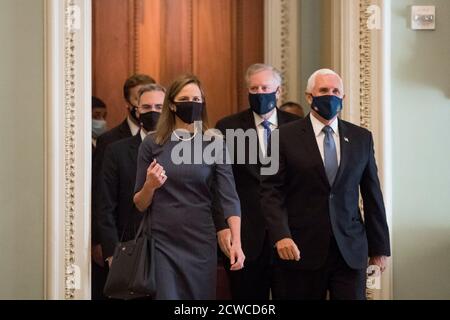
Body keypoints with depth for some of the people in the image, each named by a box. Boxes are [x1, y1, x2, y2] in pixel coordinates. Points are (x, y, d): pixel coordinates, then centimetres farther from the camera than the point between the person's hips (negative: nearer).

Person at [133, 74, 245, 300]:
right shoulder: (152, 144, 2)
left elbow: (229, 197, -7)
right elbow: (140, 204, 6)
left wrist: (236, 242, -20)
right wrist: (150, 185, -15)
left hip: (201, 243, 0)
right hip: (161, 243, 0)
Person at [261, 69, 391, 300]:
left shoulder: (361, 138, 9)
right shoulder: (285, 137, 1)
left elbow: (372, 195, 11)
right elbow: (271, 191, -4)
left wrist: (379, 247, 10)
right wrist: (281, 235, -18)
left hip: (350, 250, 2)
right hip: (300, 250, -2)